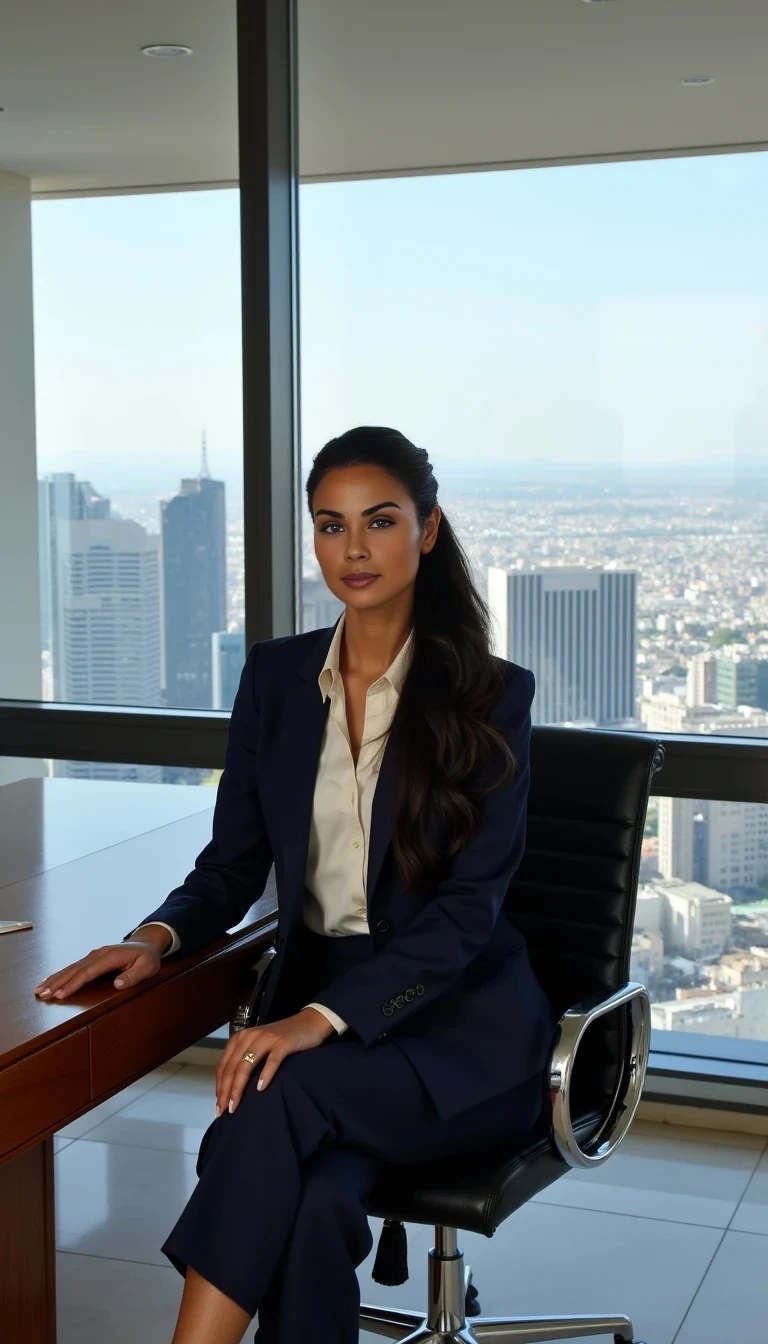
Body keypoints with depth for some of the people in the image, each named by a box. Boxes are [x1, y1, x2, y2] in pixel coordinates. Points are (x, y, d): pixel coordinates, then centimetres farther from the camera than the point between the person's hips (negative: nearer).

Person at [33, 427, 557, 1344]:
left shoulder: (491, 695, -5)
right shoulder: (276, 675, 7)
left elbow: (467, 905, -12)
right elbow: (234, 862, 10)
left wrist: (327, 1017, -25)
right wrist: (158, 937, -12)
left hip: (461, 1016, -2)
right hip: (313, 997, 3)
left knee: (283, 1099, -33)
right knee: (312, 1205, -29)